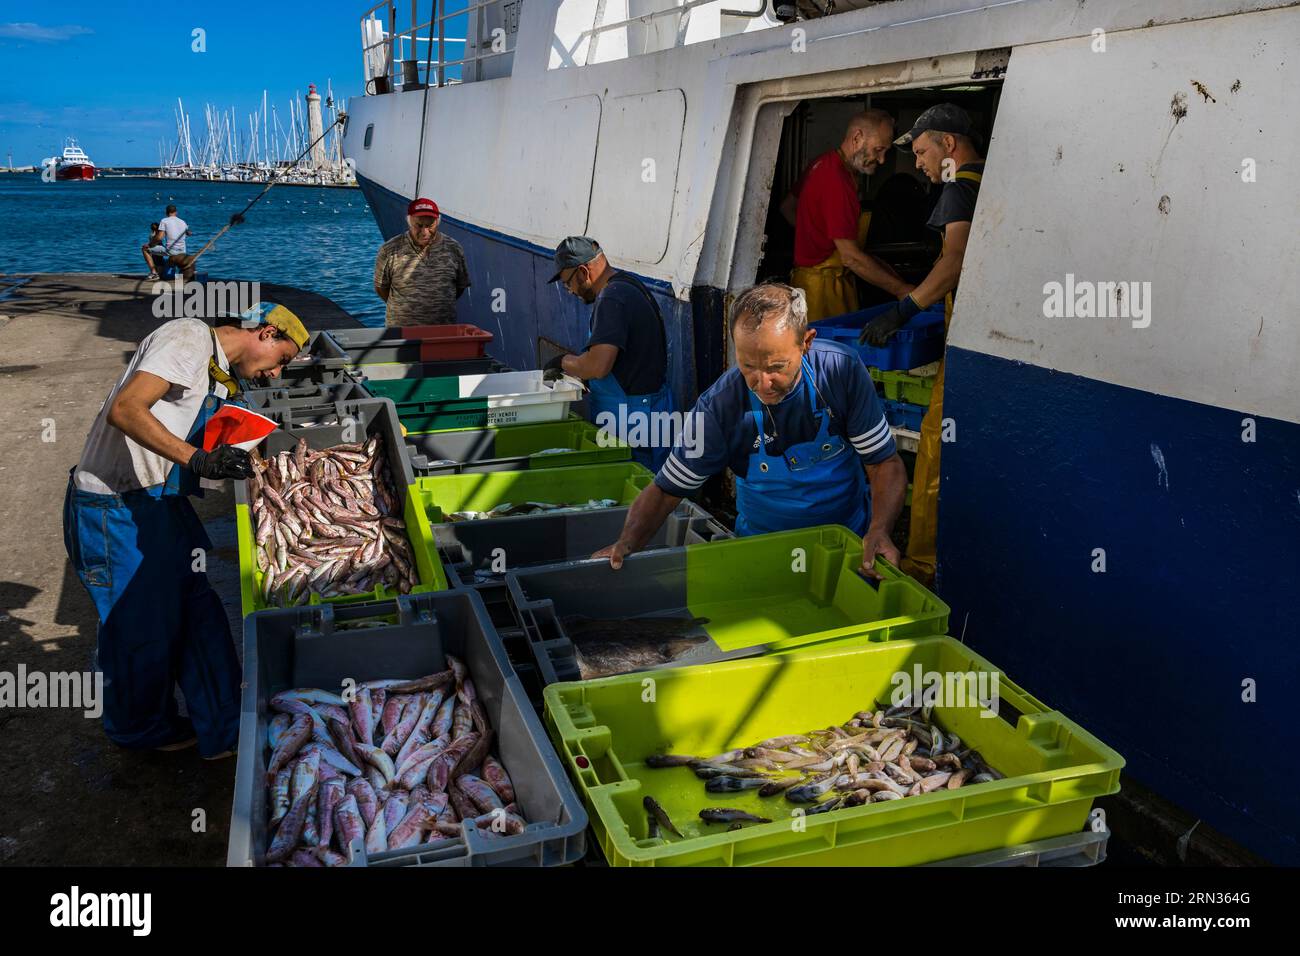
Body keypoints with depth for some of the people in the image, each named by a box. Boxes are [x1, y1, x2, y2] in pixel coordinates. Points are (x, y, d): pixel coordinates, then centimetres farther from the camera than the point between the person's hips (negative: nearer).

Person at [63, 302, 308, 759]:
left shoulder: (221, 374, 14)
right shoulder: (190, 337, -16)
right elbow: (124, 410, -27)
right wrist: (197, 458, -32)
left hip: (158, 503, 9)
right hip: (115, 510, -9)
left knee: (198, 615, 11)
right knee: (140, 627, 6)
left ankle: (225, 732, 21)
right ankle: (140, 731, 29)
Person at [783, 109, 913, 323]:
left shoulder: (823, 163, 10)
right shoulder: (837, 180, -21)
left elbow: (787, 207, 25)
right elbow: (851, 257, -24)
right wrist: (901, 290, -19)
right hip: (824, 289, -10)